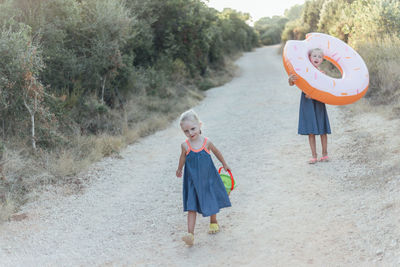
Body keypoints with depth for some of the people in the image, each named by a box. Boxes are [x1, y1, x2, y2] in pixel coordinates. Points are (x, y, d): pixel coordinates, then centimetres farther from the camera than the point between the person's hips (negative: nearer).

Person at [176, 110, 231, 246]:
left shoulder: (206, 142, -12)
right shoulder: (185, 145, -12)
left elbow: (216, 152, 8)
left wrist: (224, 164, 21)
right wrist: (179, 169, 25)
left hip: (207, 179, 1)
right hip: (192, 181, -1)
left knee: (212, 202, 18)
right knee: (191, 207, -8)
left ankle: (213, 222, 45)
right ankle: (190, 233, -12)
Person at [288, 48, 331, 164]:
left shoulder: (322, 73, 0)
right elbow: (291, 84, -9)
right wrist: (291, 79, -32)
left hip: (319, 103, 1)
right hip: (307, 103, -1)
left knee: (322, 130, 7)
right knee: (311, 131, 3)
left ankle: (325, 154, 20)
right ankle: (314, 156, 10)